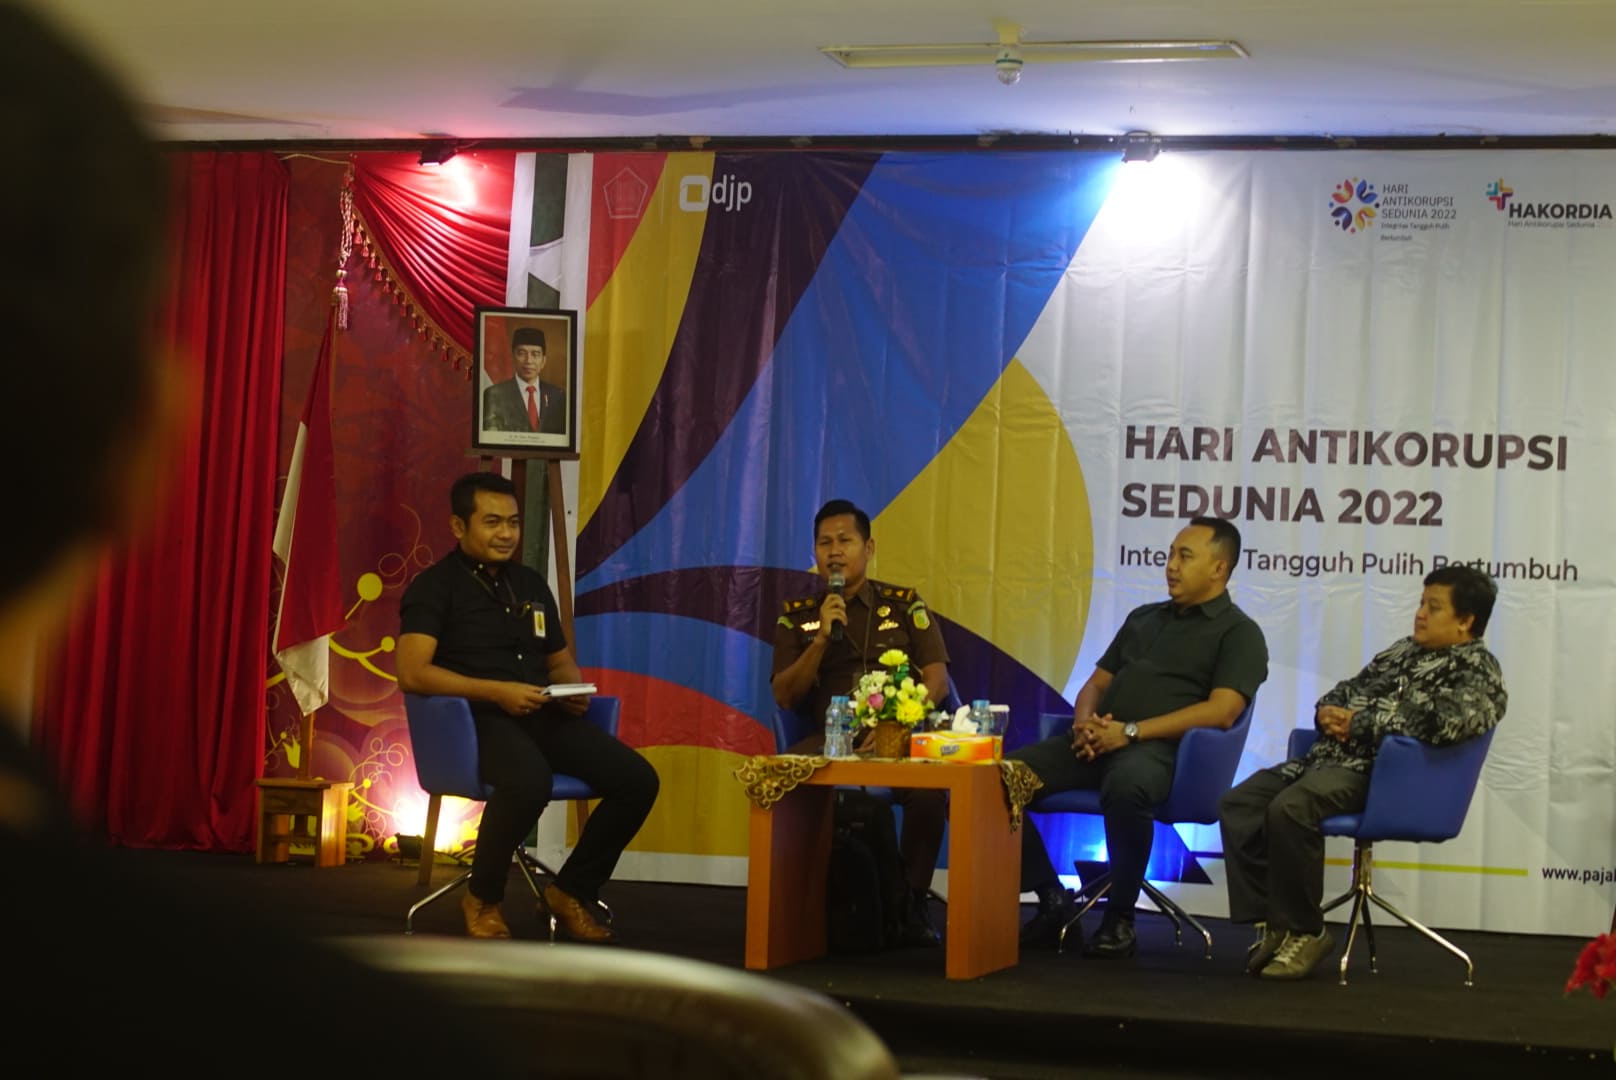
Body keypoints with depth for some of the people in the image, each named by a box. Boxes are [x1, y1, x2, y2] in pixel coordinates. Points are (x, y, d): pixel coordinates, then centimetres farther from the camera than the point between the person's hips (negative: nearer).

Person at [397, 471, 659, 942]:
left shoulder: (531, 585, 19)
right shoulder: (435, 586, -2)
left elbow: (561, 661, 29)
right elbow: (412, 673, -15)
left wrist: (573, 690, 3)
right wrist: (496, 691, -22)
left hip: (543, 716, 7)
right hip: (477, 718, -7)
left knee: (637, 779, -13)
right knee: (530, 781, -39)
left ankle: (573, 890, 6)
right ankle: (482, 897, -13)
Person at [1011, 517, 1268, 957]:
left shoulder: (1238, 632, 3)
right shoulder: (1142, 618, 25)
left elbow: (1221, 710, -11)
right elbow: (1097, 683, 26)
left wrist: (1131, 731, -17)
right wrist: (1084, 722, -1)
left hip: (1160, 749, -7)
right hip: (1096, 744, 7)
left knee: (1126, 786, -42)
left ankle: (1120, 919, -23)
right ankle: (1051, 899, -4)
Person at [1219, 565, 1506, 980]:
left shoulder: (1477, 670, -1)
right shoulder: (1402, 652, 26)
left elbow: (1447, 722, -21)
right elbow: (1344, 691, 31)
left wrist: (1360, 723, -14)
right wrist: (1329, 713, 4)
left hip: (1379, 773, -9)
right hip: (1329, 756, 9)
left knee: (1289, 810, -32)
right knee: (1237, 804, -8)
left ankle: (1303, 930, -17)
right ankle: (1270, 922, -9)